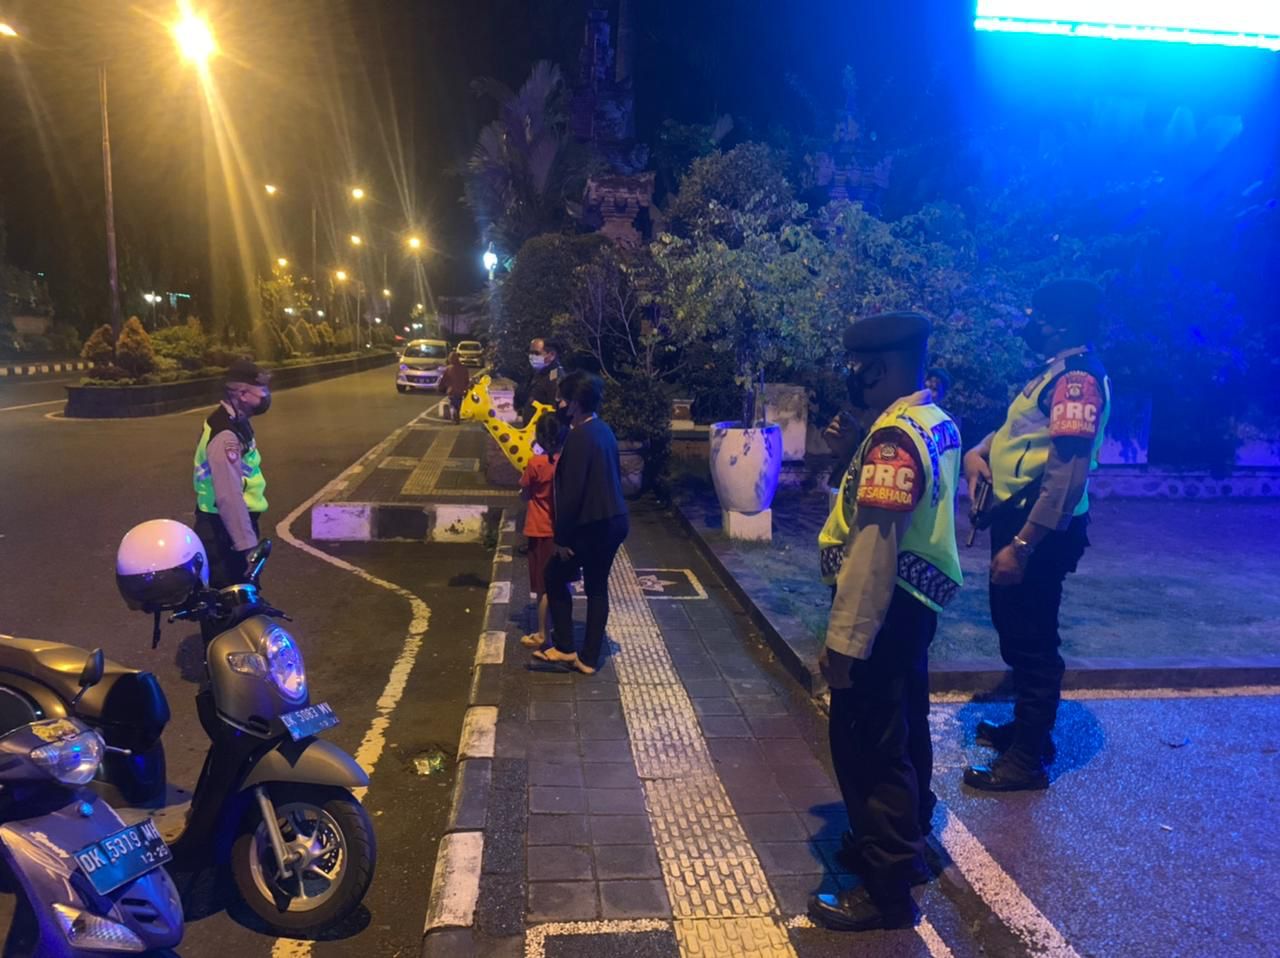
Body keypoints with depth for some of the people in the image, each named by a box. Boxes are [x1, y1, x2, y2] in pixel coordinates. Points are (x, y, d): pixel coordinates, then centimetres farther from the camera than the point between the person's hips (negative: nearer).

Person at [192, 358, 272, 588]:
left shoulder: (236, 422, 8)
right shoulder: (225, 436, -25)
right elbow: (229, 496, -29)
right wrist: (247, 544, -28)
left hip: (228, 525, 10)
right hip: (223, 530, -10)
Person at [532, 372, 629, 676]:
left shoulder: (579, 437, -20)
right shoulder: (603, 430, 8)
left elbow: (571, 491, -22)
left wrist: (562, 537, -16)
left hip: (592, 525, -8)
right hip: (614, 520, 8)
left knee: (555, 577, 12)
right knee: (597, 587, 14)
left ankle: (565, 648, 18)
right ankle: (589, 658, 21)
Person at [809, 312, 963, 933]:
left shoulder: (894, 437, -23)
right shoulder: (938, 424, 9)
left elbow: (873, 550, -28)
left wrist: (844, 641, -26)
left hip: (885, 609, -10)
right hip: (919, 601, 10)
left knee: (866, 746, 1)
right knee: (901, 733, 23)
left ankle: (885, 892, 14)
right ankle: (904, 843, 41)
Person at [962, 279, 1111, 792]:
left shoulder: (1078, 378, -19)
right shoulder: (1055, 371, 12)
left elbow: (1068, 475, -26)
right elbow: (1017, 426, 24)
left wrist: (1022, 544, -27)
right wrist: (978, 452, 2)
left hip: (1041, 528, -10)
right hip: (1018, 515, 10)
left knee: (1032, 639, 1)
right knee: (1017, 630, 21)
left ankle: (1027, 759, 14)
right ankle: (1027, 727, 38)